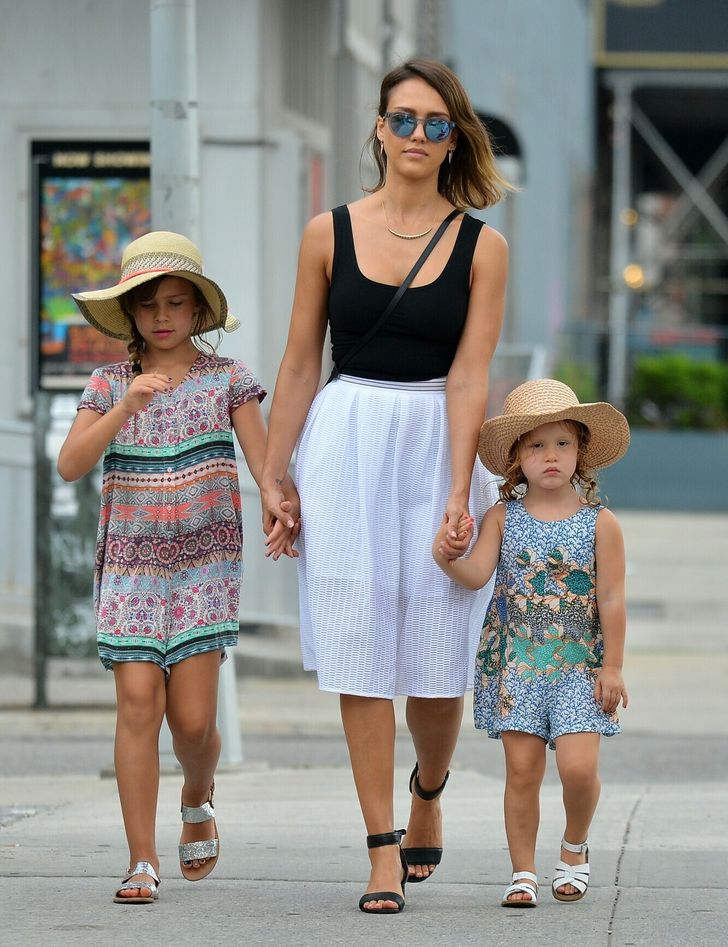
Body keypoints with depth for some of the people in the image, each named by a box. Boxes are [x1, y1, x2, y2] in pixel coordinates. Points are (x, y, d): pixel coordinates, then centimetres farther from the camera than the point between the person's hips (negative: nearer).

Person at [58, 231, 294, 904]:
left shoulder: (227, 380, 4)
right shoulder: (109, 385, 5)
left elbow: (264, 461, -4)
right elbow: (70, 465, -8)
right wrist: (127, 406, -21)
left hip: (206, 563, -1)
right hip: (131, 563, 1)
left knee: (193, 716, -7)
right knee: (139, 702, -9)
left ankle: (198, 798, 28)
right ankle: (143, 861, -4)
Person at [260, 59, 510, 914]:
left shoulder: (482, 247, 1)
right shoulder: (329, 234, 4)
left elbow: (469, 375, -5)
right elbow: (301, 363, 7)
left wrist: (458, 491, -12)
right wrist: (273, 475, 5)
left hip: (438, 443, 0)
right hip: (347, 444, 0)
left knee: (437, 654, 0)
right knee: (361, 646, -3)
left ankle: (428, 795, 31)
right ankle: (382, 851, 2)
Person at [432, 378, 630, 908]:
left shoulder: (600, 523, -2)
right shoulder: (502, 519, 1)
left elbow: (611, 600, -2)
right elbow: (477, 574, -11)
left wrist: (612, 667, -4)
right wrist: (447, 560, -32)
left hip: (579, 665, -1)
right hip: (516, 663, 1)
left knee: (579, 765, -12)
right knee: (522, 769, -2)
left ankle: (575, 845, 17)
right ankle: (524, 873, 9)